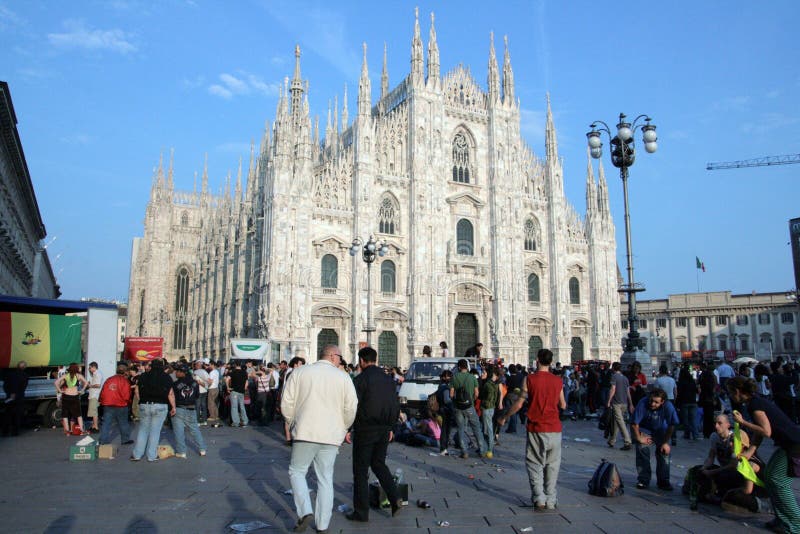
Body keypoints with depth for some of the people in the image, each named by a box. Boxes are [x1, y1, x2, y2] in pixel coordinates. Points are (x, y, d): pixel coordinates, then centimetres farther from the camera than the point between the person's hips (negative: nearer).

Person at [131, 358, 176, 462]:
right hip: (160, 406, -2)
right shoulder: (166, 377, -3)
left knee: (142, 430, 13)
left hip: (144, 406, 2)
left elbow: (137, 391, 6)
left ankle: (136, 455, 16)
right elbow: (170, 394, -6)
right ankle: (152, 456, 7)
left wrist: (142, 401, 17)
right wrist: (173, 407, 1)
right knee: (155, 431, 3)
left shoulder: (143, 376, 5)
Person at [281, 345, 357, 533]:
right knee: (325, 479, 11)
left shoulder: (300, 372, 1)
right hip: (331, 435, 1)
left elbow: (287, 403, 0)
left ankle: (305, 512, -3)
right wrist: (343, 429, 14)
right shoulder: (343, 377, 0)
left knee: (297, 472, 14)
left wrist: (292, 423, 16)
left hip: (305, 433, -1)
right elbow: (351, 408, -3)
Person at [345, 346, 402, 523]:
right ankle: (394, 498, 6)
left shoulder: (361, 379, -11)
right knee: (378, 464, 20)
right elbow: (396, 405, 12)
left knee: (361, 470, 5)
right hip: (384, 429, 6)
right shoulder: (388, 379, 8)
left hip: (365, 430, -6)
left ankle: (361, 512, 10)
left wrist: (347, 429, -8)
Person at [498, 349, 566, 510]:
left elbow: (519, 404, -6)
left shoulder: (530, 379, -7)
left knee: (535, 465, 7)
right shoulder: (557, 381, 2)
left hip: (536, 429, -2)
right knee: (552, 465, 11)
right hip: (554, 429, 3)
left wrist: (504, 417, 8)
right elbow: (563, 405, 11)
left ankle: (539, 499, 0)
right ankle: (551, 501, 13)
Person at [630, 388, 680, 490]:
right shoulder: (643, 404, -33)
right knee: (642, 449, -17)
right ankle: (643, 480, -3)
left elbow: (671, 425, -16)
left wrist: (666, 442, -13)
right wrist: (639, 438, -15)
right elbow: (634, 423, -24)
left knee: (664, 451, -12)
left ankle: (663, 481, 5)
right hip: (645, 430, -1)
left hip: (661, 430, 1)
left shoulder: (668, 406, -29)